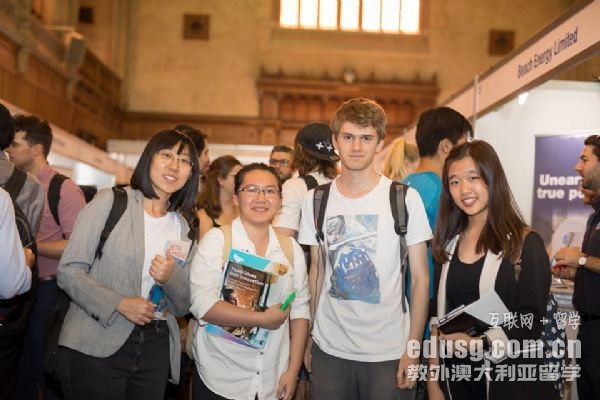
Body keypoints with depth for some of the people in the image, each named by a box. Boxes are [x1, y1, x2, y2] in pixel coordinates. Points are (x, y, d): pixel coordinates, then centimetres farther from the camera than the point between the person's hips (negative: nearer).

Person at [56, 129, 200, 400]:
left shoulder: (185, 229, 9)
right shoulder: (110, 202, -2)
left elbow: (182, 307, 11)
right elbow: (68, 271, -7)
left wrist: (171, 279, -10)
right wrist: (119, 303, -20)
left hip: (156, 350, 4)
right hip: (96, 347, -4)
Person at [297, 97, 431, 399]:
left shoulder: (405, 199, -7)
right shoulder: (316, 200, 1)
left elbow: (420, 277, -4)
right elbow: (316, 270, 9)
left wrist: (413, 348, -8)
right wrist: (307, 335, 6)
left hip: (389, 351, -2)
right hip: (328, 348, 2)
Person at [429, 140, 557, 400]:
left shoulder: (526, 243, -9)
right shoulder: (451, 242, 5)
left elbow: (530, 323, -11)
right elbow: (440, 316, 6)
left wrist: (479, 343, -24)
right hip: (456, 378, 4)